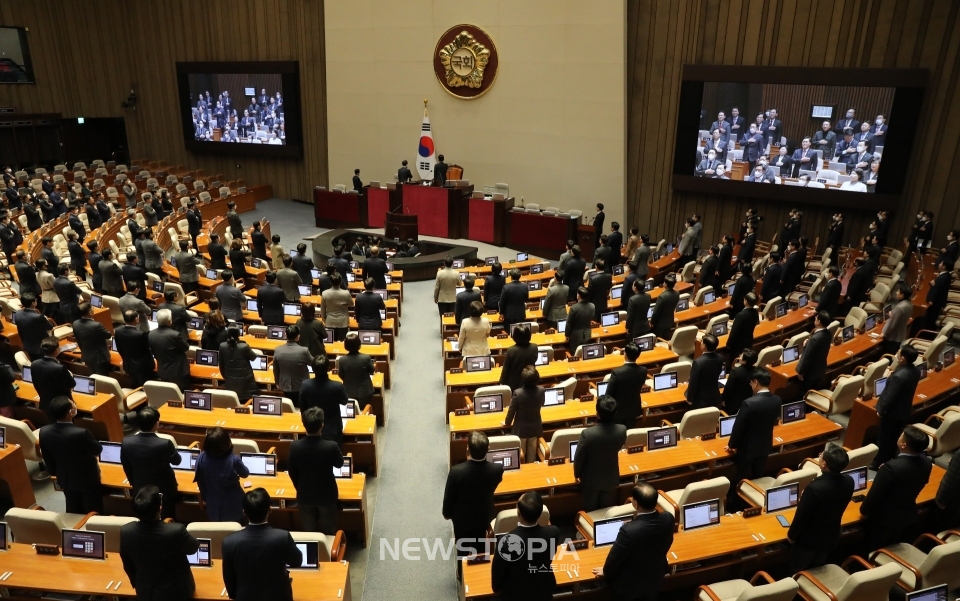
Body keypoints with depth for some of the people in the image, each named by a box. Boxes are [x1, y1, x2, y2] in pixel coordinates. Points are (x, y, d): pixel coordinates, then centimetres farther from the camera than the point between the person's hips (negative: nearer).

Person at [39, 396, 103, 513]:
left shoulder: (44, 432, -17)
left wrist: (55, 473, 15)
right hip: (87, 479, -5)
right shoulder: (81, 433, -36)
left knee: (73, 512, 24)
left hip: (65, 479, 5)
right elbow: (98, 450, -16)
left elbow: (48, 459, -1)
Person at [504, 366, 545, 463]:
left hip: (521, 429, -3)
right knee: (532, 453, 22)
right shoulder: (541, 390, -18)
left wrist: (507, 422, 3)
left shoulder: (518, 393, -29)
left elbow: (512, 410, -16)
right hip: (535, 427, 3)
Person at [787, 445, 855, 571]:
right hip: (831, 536, 6)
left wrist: (791, 535, -6)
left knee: (798, 574, 19)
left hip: (808, 540, -5)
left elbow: (801, 517, -24)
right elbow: (837, 508, 1)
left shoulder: (814, 488, -38)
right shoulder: (849, 481, -18)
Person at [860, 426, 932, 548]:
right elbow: (915, 486, 4)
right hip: (908, 515, 6)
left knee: (873, 550, 16)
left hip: (885, 518, -6)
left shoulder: (891, 467, -35)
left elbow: (875, 494, -23)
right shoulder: (926, 463, -15)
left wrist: (864, 510, -6)